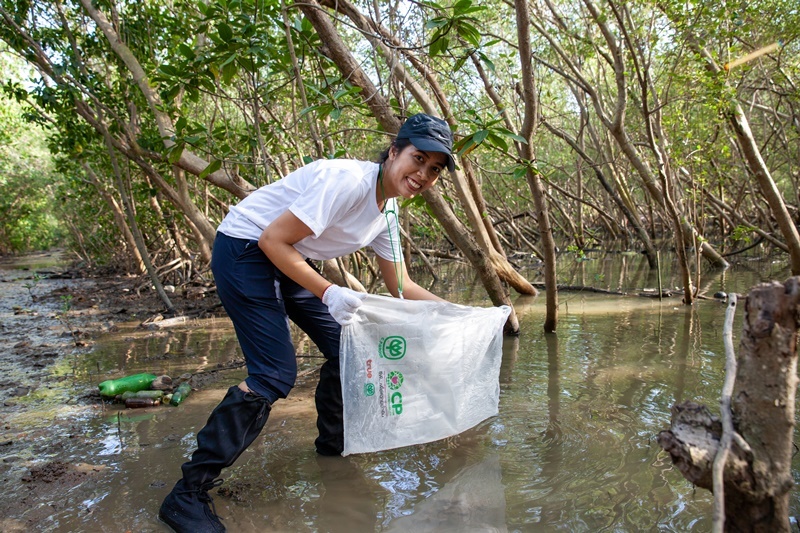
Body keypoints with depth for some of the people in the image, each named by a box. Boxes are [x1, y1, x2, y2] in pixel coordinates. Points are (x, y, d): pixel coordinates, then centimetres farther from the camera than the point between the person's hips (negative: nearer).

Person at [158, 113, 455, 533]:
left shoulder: (388, 213, 2)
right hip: (245, 249, -9)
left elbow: (400, 286, 11)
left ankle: (333, 443, 32)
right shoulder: (347, 181, -25)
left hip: (289, 261, 9)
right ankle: (187, 495, -5)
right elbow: (273, 239, -26)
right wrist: (328, 293, -32)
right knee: (274, 375, -16)